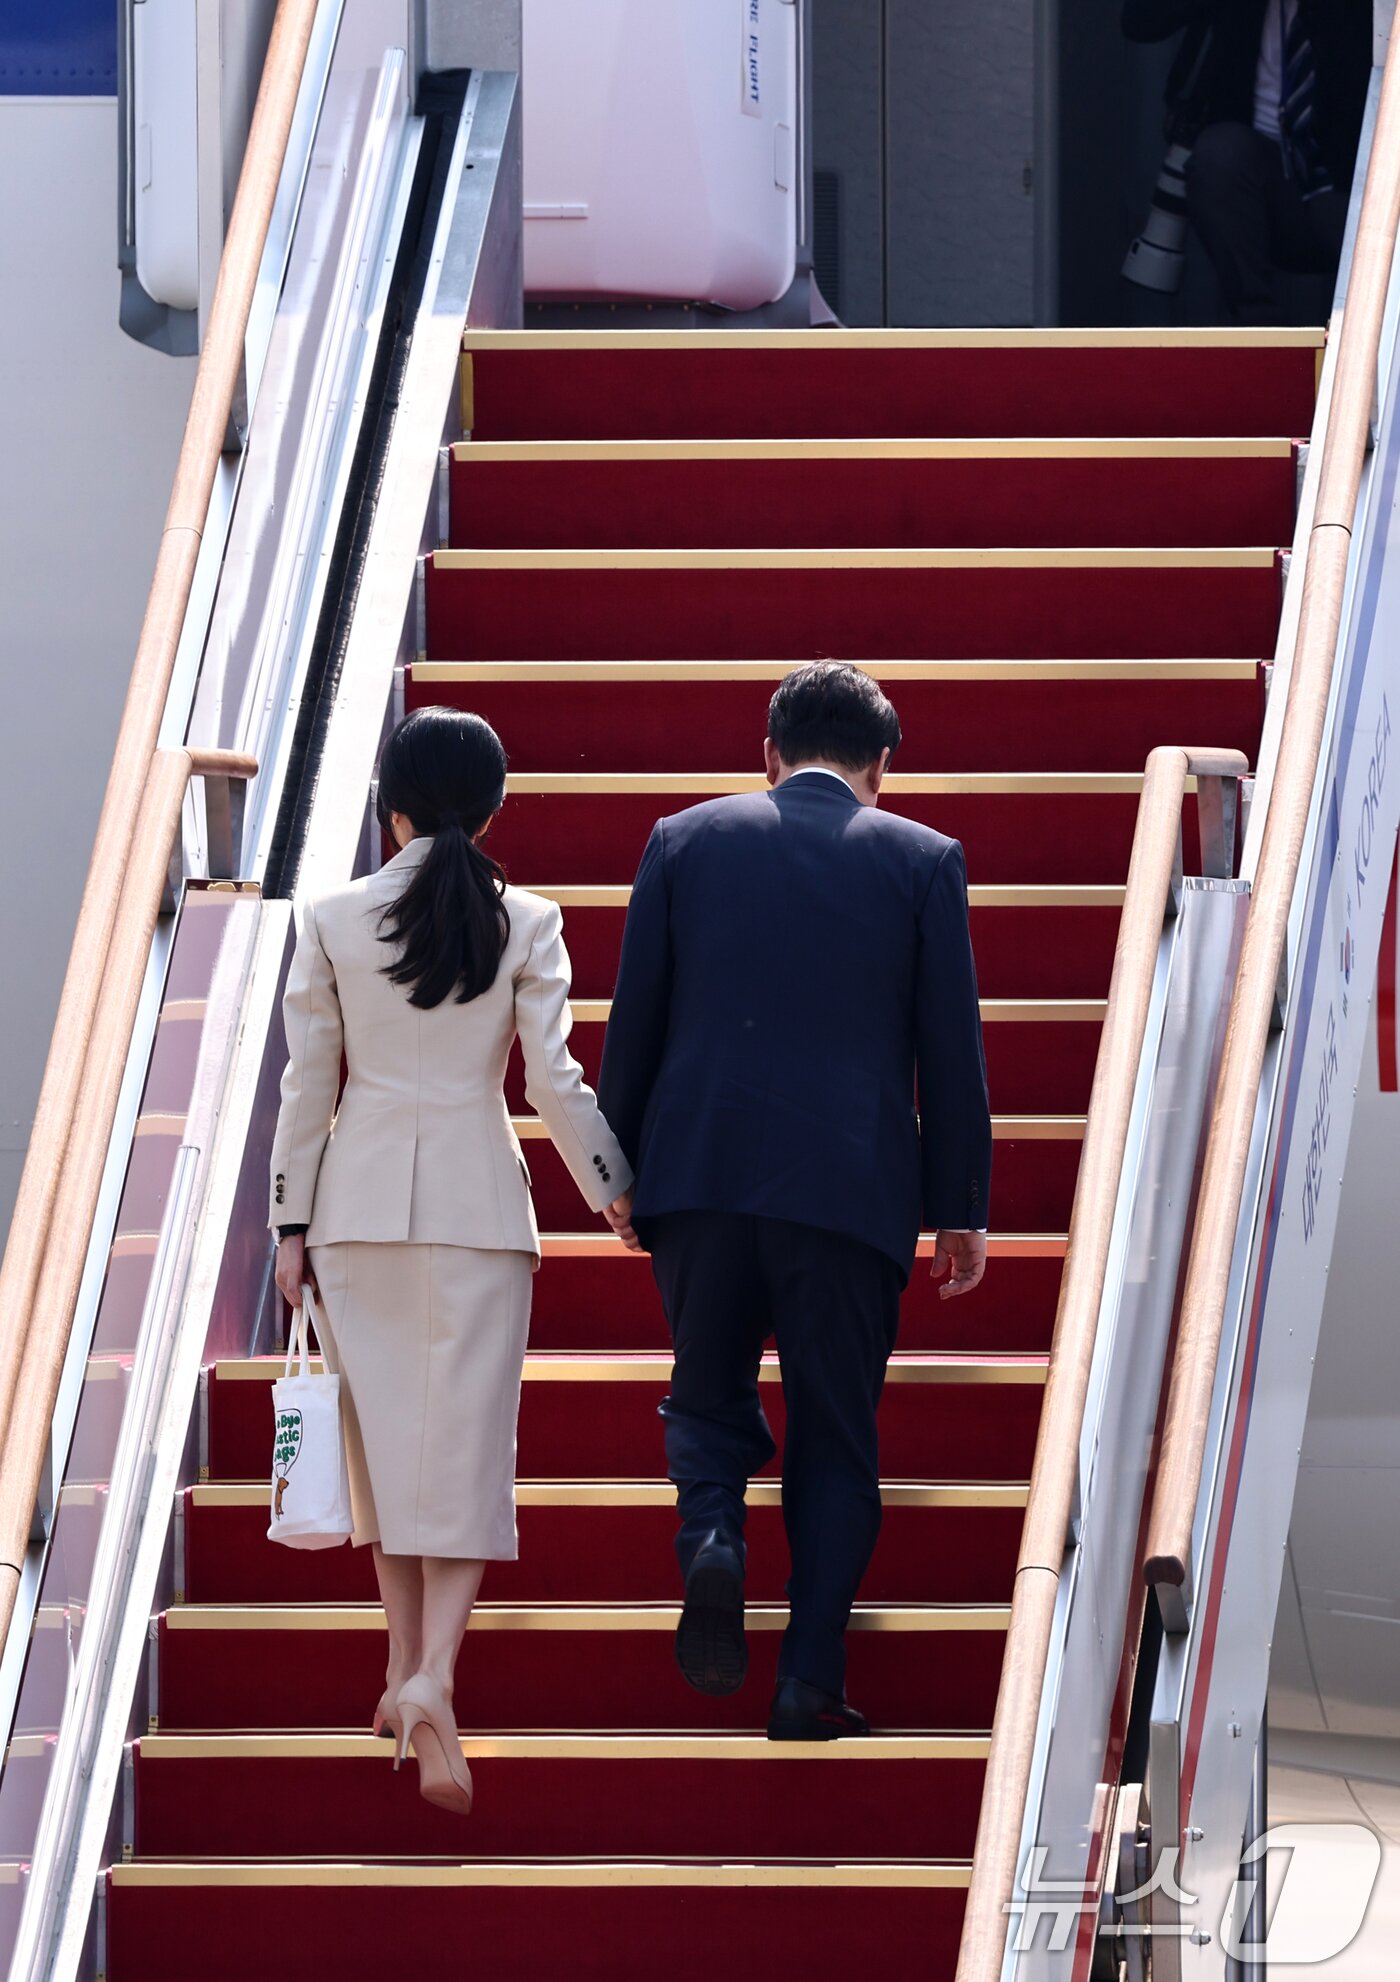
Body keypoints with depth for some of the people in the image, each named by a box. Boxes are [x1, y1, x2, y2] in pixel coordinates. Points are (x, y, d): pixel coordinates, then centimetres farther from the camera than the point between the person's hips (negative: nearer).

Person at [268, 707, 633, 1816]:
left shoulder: (332, 921, -2)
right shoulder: (526, 922, -3)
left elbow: (308, 1083, 0)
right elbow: (554, 1079, -4)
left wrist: (292, 1224, 7)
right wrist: (618, 1192, 8)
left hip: (360, 1198, 1)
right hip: (479, 1198, -1)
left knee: (385, 1430, 14)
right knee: (466, 1438, -1)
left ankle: (407, 1669, 19)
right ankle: (435, 1677, -18)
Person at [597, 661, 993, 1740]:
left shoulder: (684, 839, 7)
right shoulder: (923, 859, 3)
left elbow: (634, 1022, 8)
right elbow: (952, 1048, 3)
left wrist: (619, 1170, 16)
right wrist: (961, 1206, 9)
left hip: (699, 1171, 1)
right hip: (851, 1190, -1)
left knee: (709, 1396, 17)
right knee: (837, 1439, 7)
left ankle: (711, 1535, -14)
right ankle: (811, 1681, 0)